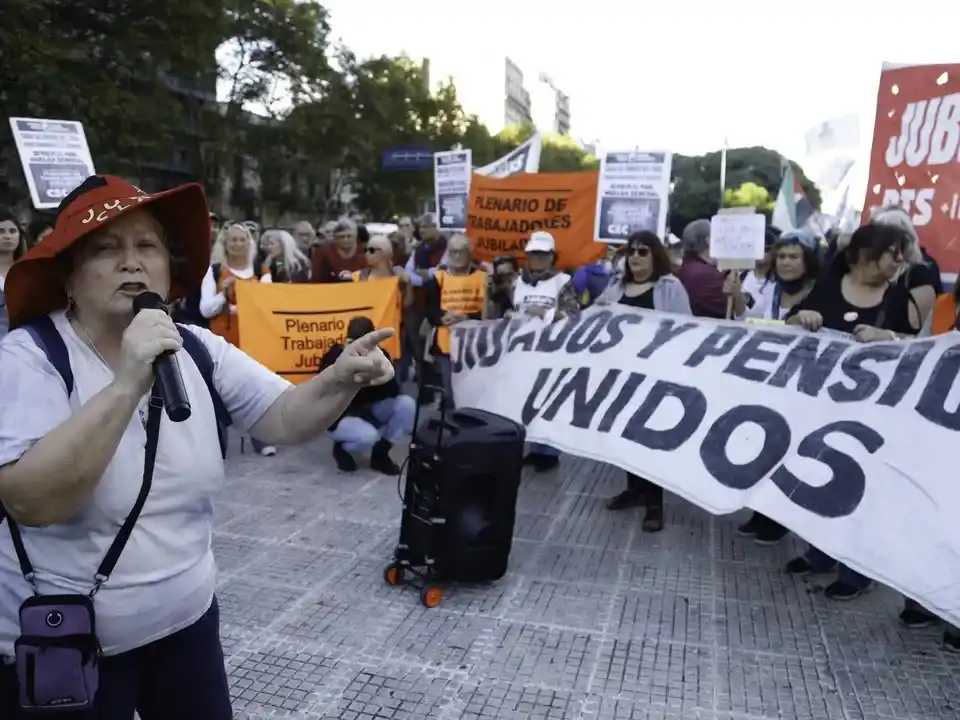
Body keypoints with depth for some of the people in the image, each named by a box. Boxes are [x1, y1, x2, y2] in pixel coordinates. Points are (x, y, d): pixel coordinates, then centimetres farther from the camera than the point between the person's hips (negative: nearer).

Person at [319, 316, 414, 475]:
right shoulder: (333, 358, -15)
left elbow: (394, 391, -12)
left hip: (367, 410, 5)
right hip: (339, 415, -5)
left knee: (407, 404, -20)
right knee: (368, 436, -37)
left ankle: (380, 454, -2)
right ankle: (342, 449, 2)